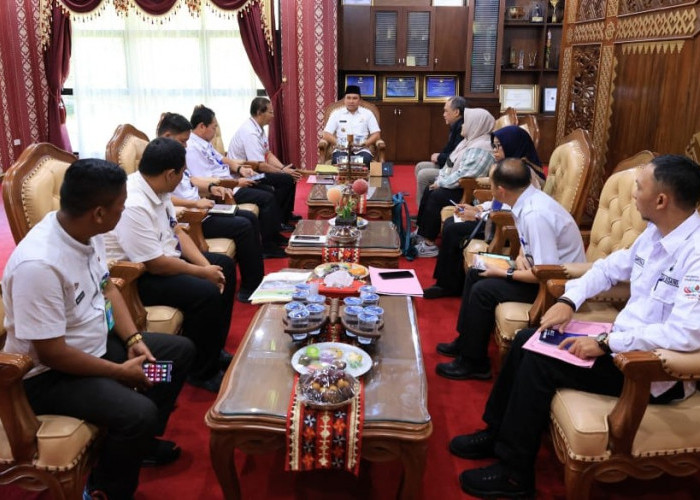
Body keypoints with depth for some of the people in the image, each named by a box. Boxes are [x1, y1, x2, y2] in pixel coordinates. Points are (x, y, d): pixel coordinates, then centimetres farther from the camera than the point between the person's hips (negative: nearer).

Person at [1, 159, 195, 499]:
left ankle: (140, 442, 27)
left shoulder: (86, 231, -8)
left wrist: (134, 339, -5)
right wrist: (120, 372, -19)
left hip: (98, 343, 9)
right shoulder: (38, 265, -34)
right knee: (139, 413, -28)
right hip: (50, 374, -9)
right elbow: (51, 353, -28)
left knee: (180, 350, 11)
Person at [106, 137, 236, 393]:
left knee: (225, 266, 13)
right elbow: (156, 265, -28)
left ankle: (214, 349, 22)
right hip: (137, 276, -10)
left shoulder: (156, 189, -2)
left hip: (164, 257, 11)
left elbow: (176, 231, 7)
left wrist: (206, 264, -6)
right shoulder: (133, 205, -31)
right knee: (207, 294, -26)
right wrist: (203, 272, -16)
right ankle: (203, 372, -4)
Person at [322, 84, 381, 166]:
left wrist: (365, 143, -10)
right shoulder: (336, 113, 13)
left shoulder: (368, 114, 14)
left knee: (365, 161, -34)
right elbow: (327, 135, 7)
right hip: (341, 150, -1)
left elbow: (376, 134, 9)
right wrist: (338, 143, -12)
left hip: (361, 150, 1)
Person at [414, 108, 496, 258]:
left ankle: (429, 244, -16)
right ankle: (421, 233, 5)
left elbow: (463, 175, -27)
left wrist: (441, 183, -16)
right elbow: (452, 165, 18)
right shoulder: (470, 141, 14)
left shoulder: (480, 148, -21)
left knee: (436, 196, -23)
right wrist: (440, 179, 3)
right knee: (429, 190, 1)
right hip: (458, 186, 11)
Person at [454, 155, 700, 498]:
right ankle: (497, 432, 18)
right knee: (527, 340, 3)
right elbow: (610, 267, 15)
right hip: (625, 342, 9)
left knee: (540, 359, -17)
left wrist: (606, 343, -28)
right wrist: (569, 300, -1)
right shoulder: (656, 232, 4)